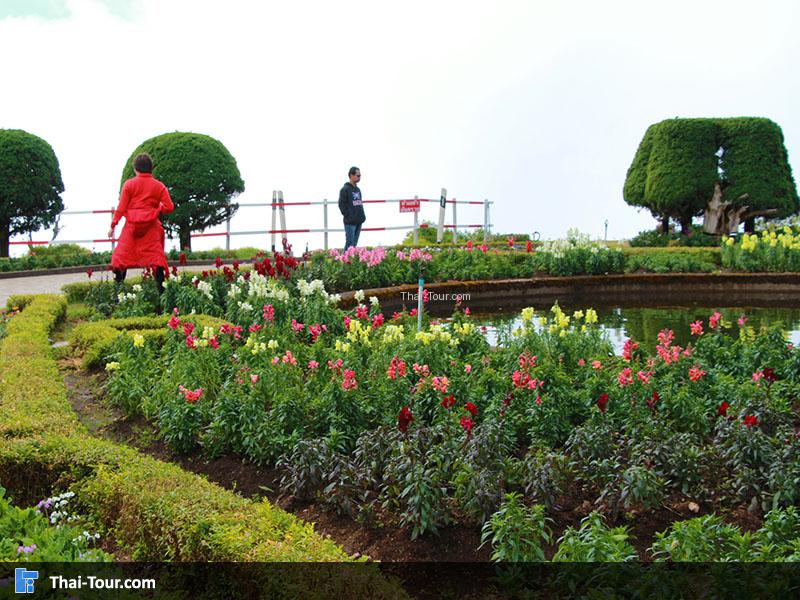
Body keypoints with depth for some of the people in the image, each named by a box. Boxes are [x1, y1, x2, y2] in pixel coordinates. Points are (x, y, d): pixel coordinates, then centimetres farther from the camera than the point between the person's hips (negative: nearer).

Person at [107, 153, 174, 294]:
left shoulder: (129, 184, 1)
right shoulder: (159, 186, 5)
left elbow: (121, 208, -1)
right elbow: (169, 207, -2)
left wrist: (113, 226, 6)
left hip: (131, 225, -1)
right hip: (151, 227, 1)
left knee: (122, 256, 7)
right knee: (155, 255, 3)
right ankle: (161, 287, -6)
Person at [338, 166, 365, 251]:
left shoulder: (358, 189, 16)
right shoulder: (345, 189, -8)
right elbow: (342, 204, -12)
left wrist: (362, 216, 11)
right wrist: (348, 216, -14)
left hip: (359, 221, 7)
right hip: (350, 222, -7)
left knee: (355, 243, 10)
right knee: (350, 243, -9)